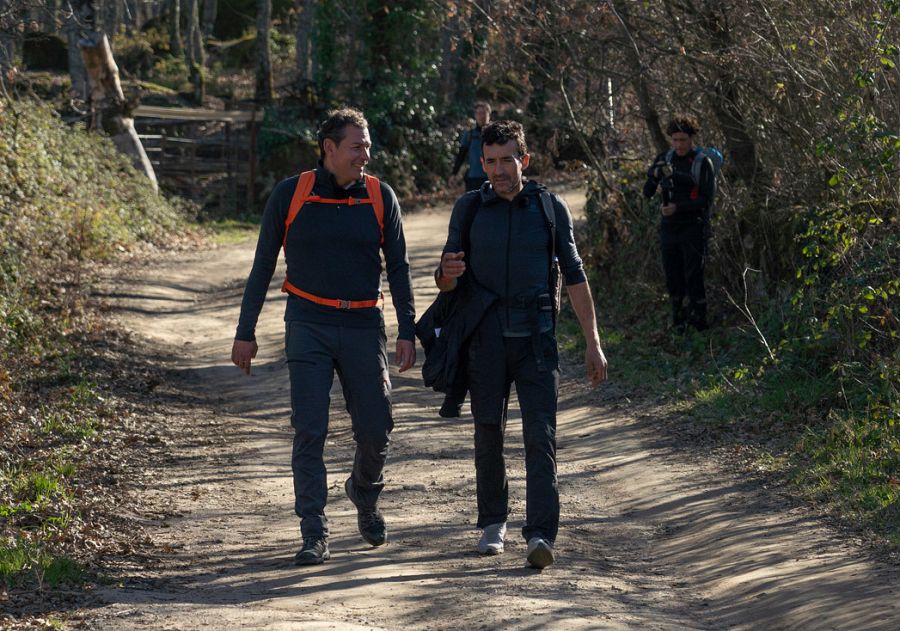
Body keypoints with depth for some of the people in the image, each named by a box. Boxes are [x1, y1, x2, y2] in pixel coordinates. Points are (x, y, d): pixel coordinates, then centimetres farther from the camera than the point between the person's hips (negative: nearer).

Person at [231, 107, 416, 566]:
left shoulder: (380, 197, 3)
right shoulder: (290, 195, -2)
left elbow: (398, 267, 8)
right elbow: (263, 266, 5)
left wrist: (407, 332, 2)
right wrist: (245, 332, 4)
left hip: (363, 326, 2)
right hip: (308, 325, -2)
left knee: (375, 429, 2)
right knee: (309, 430, -7)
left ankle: (364, 494, 34)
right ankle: (314, 535, -1)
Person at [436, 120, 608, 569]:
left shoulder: (550, 208, 4)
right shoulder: (469, 209, 5)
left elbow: (574, 277, 7)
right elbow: (447, 283, 9)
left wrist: (593, 343, 2)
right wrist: (448, 274, -17)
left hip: (535, 339, -1)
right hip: (485, 338, 1)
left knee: (540, 437, -9)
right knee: (488, 434, 6)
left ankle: (540, 536, -14)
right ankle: (493, 524, 21)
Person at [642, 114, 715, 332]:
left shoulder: (702, 162, -5)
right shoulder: (664, 159, 9)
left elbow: (706, 198, -10)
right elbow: (647, 193, 9)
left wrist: (678, 207, -20)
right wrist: (654, 175, -11)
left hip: (693, 227, -5)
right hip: (669, 227, 5)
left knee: (693, 275, -6)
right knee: (672, 275, 8)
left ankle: (698, 321, -1)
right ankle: (678, 320, 18)